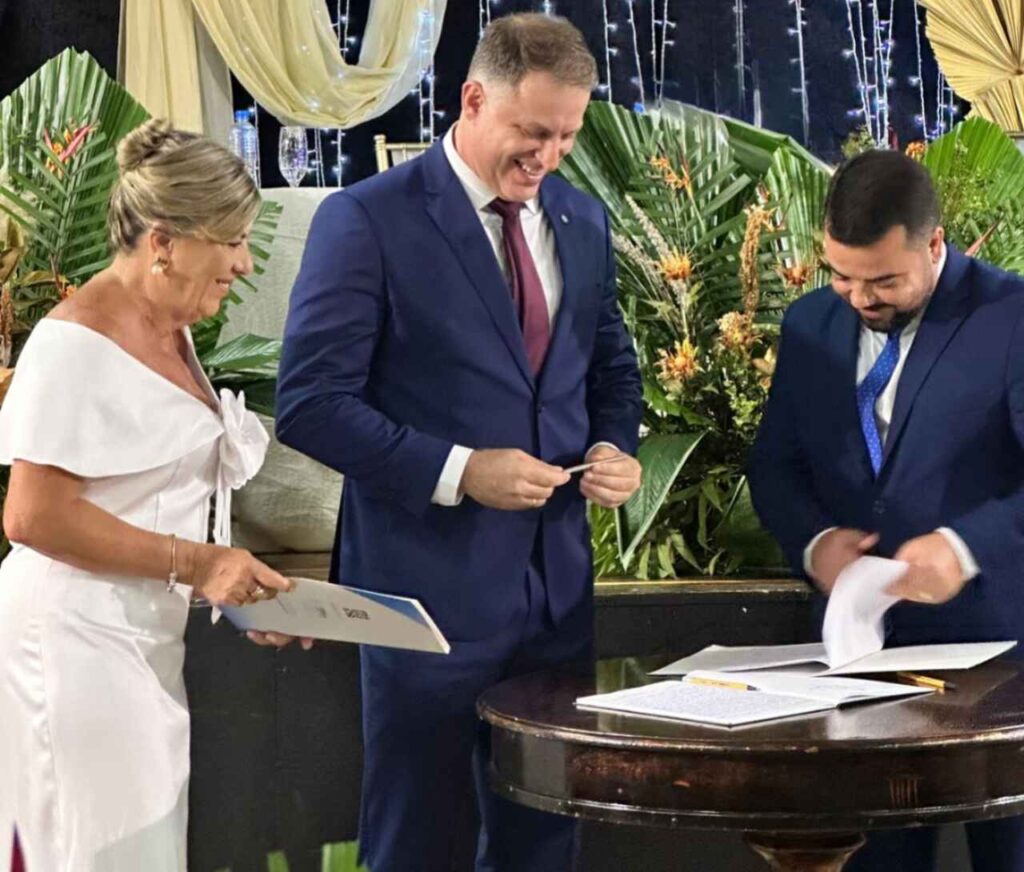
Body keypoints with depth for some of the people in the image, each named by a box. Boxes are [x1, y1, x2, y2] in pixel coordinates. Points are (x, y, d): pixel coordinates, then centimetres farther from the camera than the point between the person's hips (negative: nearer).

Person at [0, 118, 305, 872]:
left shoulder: (173, 333, 13)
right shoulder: (77, 343, -15)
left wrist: (238, 588, 8)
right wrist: (194, 563, -19)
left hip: (149, 640, 9)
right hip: (80, 641, -9)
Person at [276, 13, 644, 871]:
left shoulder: (582, 220, 9)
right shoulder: (368, 219, -10)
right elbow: (311, 403, -14)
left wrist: (617, 446, -1)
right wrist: (457, 471, -21)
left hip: (556, 582, 6)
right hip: (430, 586, -6)